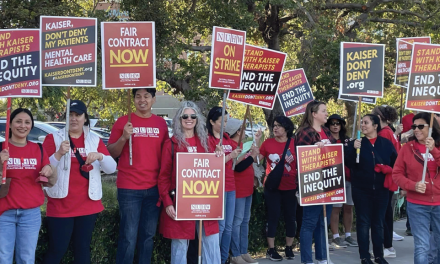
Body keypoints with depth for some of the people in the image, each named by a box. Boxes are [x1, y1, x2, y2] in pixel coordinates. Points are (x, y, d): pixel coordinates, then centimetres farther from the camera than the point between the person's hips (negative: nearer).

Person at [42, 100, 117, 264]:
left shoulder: (95, 140, 8)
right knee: (57, 250, -2)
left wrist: (100, 156, -18)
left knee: (83, 248, 10)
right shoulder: (53, 138, 0)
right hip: (61, 206, -3)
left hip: (88, 205, 3)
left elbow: (111, 168, 2)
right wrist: (59, 154, -23)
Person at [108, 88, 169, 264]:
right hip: (129, 188, -4)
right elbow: (111, 154, 1)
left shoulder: (161, 123, 8)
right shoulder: (123, 121, -1)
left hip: (155, 187, 4)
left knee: (148, 235, 12)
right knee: (128, 237, -3)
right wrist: (123, 138, -17)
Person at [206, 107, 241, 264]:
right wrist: (230, 156, -21)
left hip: (230, 186, 7)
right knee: (220, 225, -6)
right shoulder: (208, 139, -8)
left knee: (228, 226, 9)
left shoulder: (227, 138, 14)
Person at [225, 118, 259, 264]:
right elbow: (238, 167, -22)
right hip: (238, 190, -10)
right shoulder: (231, 145, -15)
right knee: (237, 221, -5)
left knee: (245, 221, 13)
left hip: (247, 188, 10)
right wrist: (252, 156, -16)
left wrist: (253, 153, 3)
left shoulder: (241, 144, 13)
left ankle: (244, 252, 21)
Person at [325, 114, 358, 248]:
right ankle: (336, 237, 1)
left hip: (349, 177, 5)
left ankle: (348, 236, 16)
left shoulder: (347, 140, 14)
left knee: (349, 207, 8)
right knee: (335, 208, -4)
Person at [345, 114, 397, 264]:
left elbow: (396, 162, 8)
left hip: (381, 189, 1)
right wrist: (353, 149, -22)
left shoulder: (386, 143, 5)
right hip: (361, 189, -1)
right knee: (363, 222, 1)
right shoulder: (356, 143, 2)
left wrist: (389, 169, -12)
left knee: (378, 222, 9)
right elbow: (349, 164, -8)